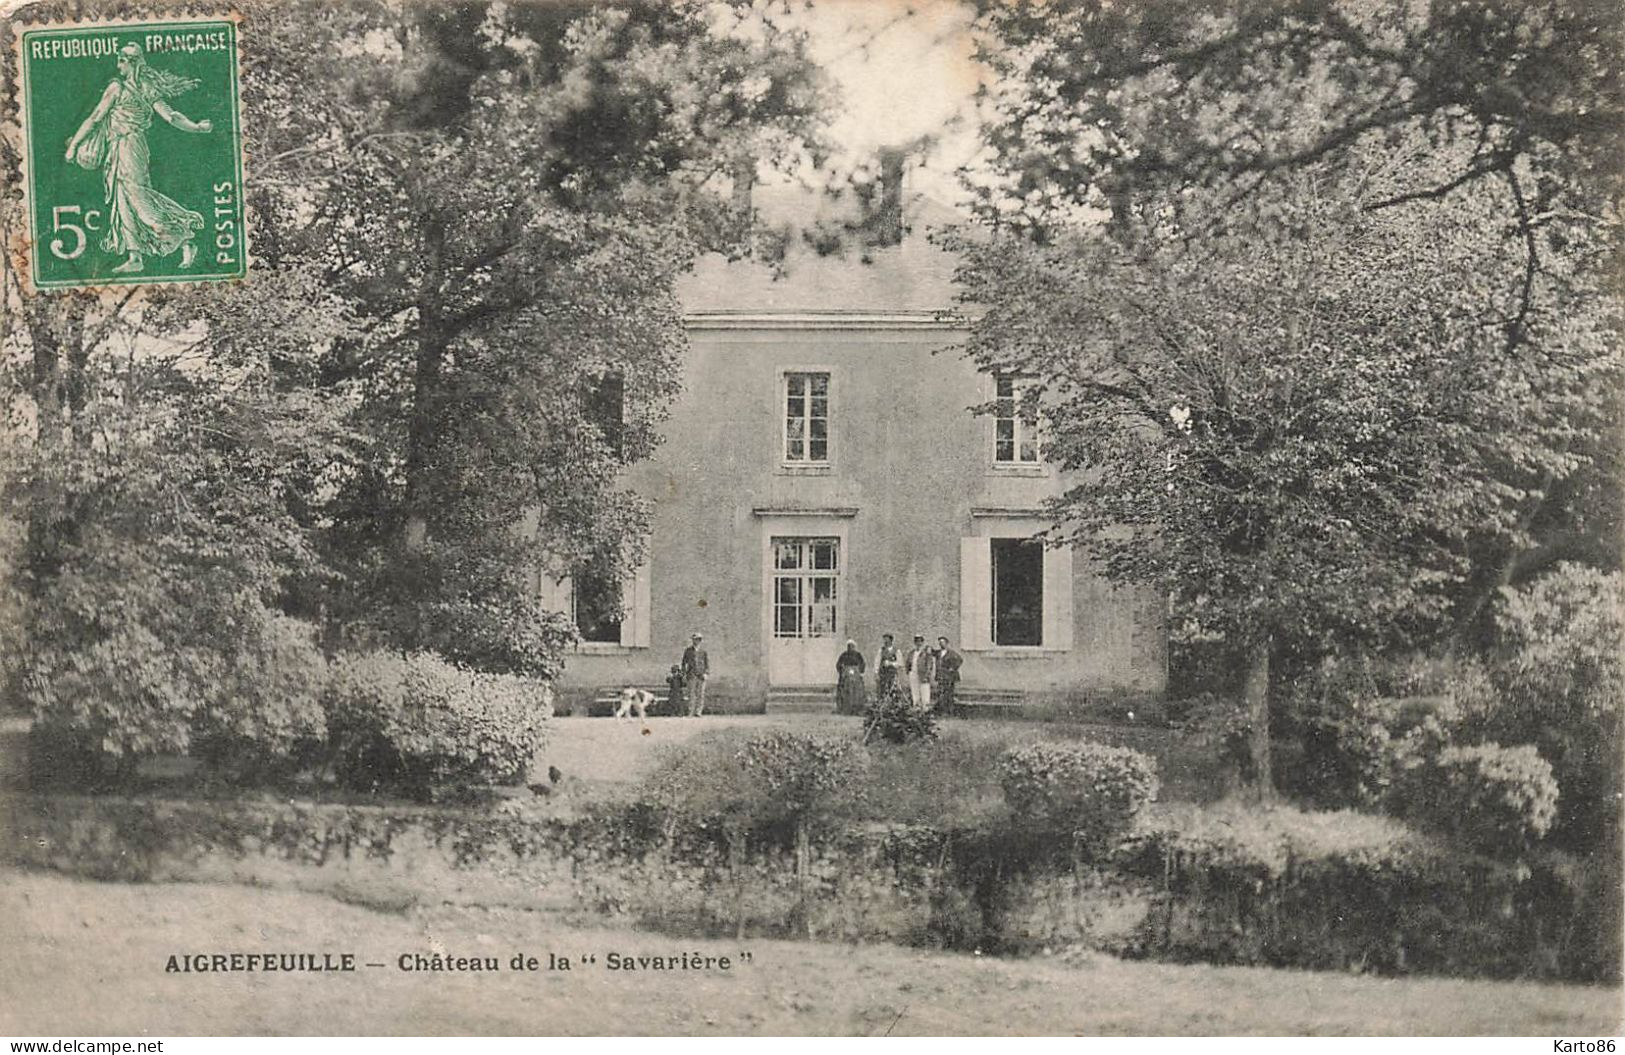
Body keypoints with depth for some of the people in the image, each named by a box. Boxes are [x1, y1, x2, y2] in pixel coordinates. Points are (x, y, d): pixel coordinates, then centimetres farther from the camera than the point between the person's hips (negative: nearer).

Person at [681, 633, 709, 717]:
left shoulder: (703, 652, 12)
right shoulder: (688, 651, 9)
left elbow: (707, 663, 10)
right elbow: (684, 663, 11)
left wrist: (706, 673, -5)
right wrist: (684, 675, 4)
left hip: (701, 676, 1)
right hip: (691, 675, -1)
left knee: (700, 694, -5)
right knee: (691, 695, -6)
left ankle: (698, 712, -5)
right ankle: (691, 713, -5)